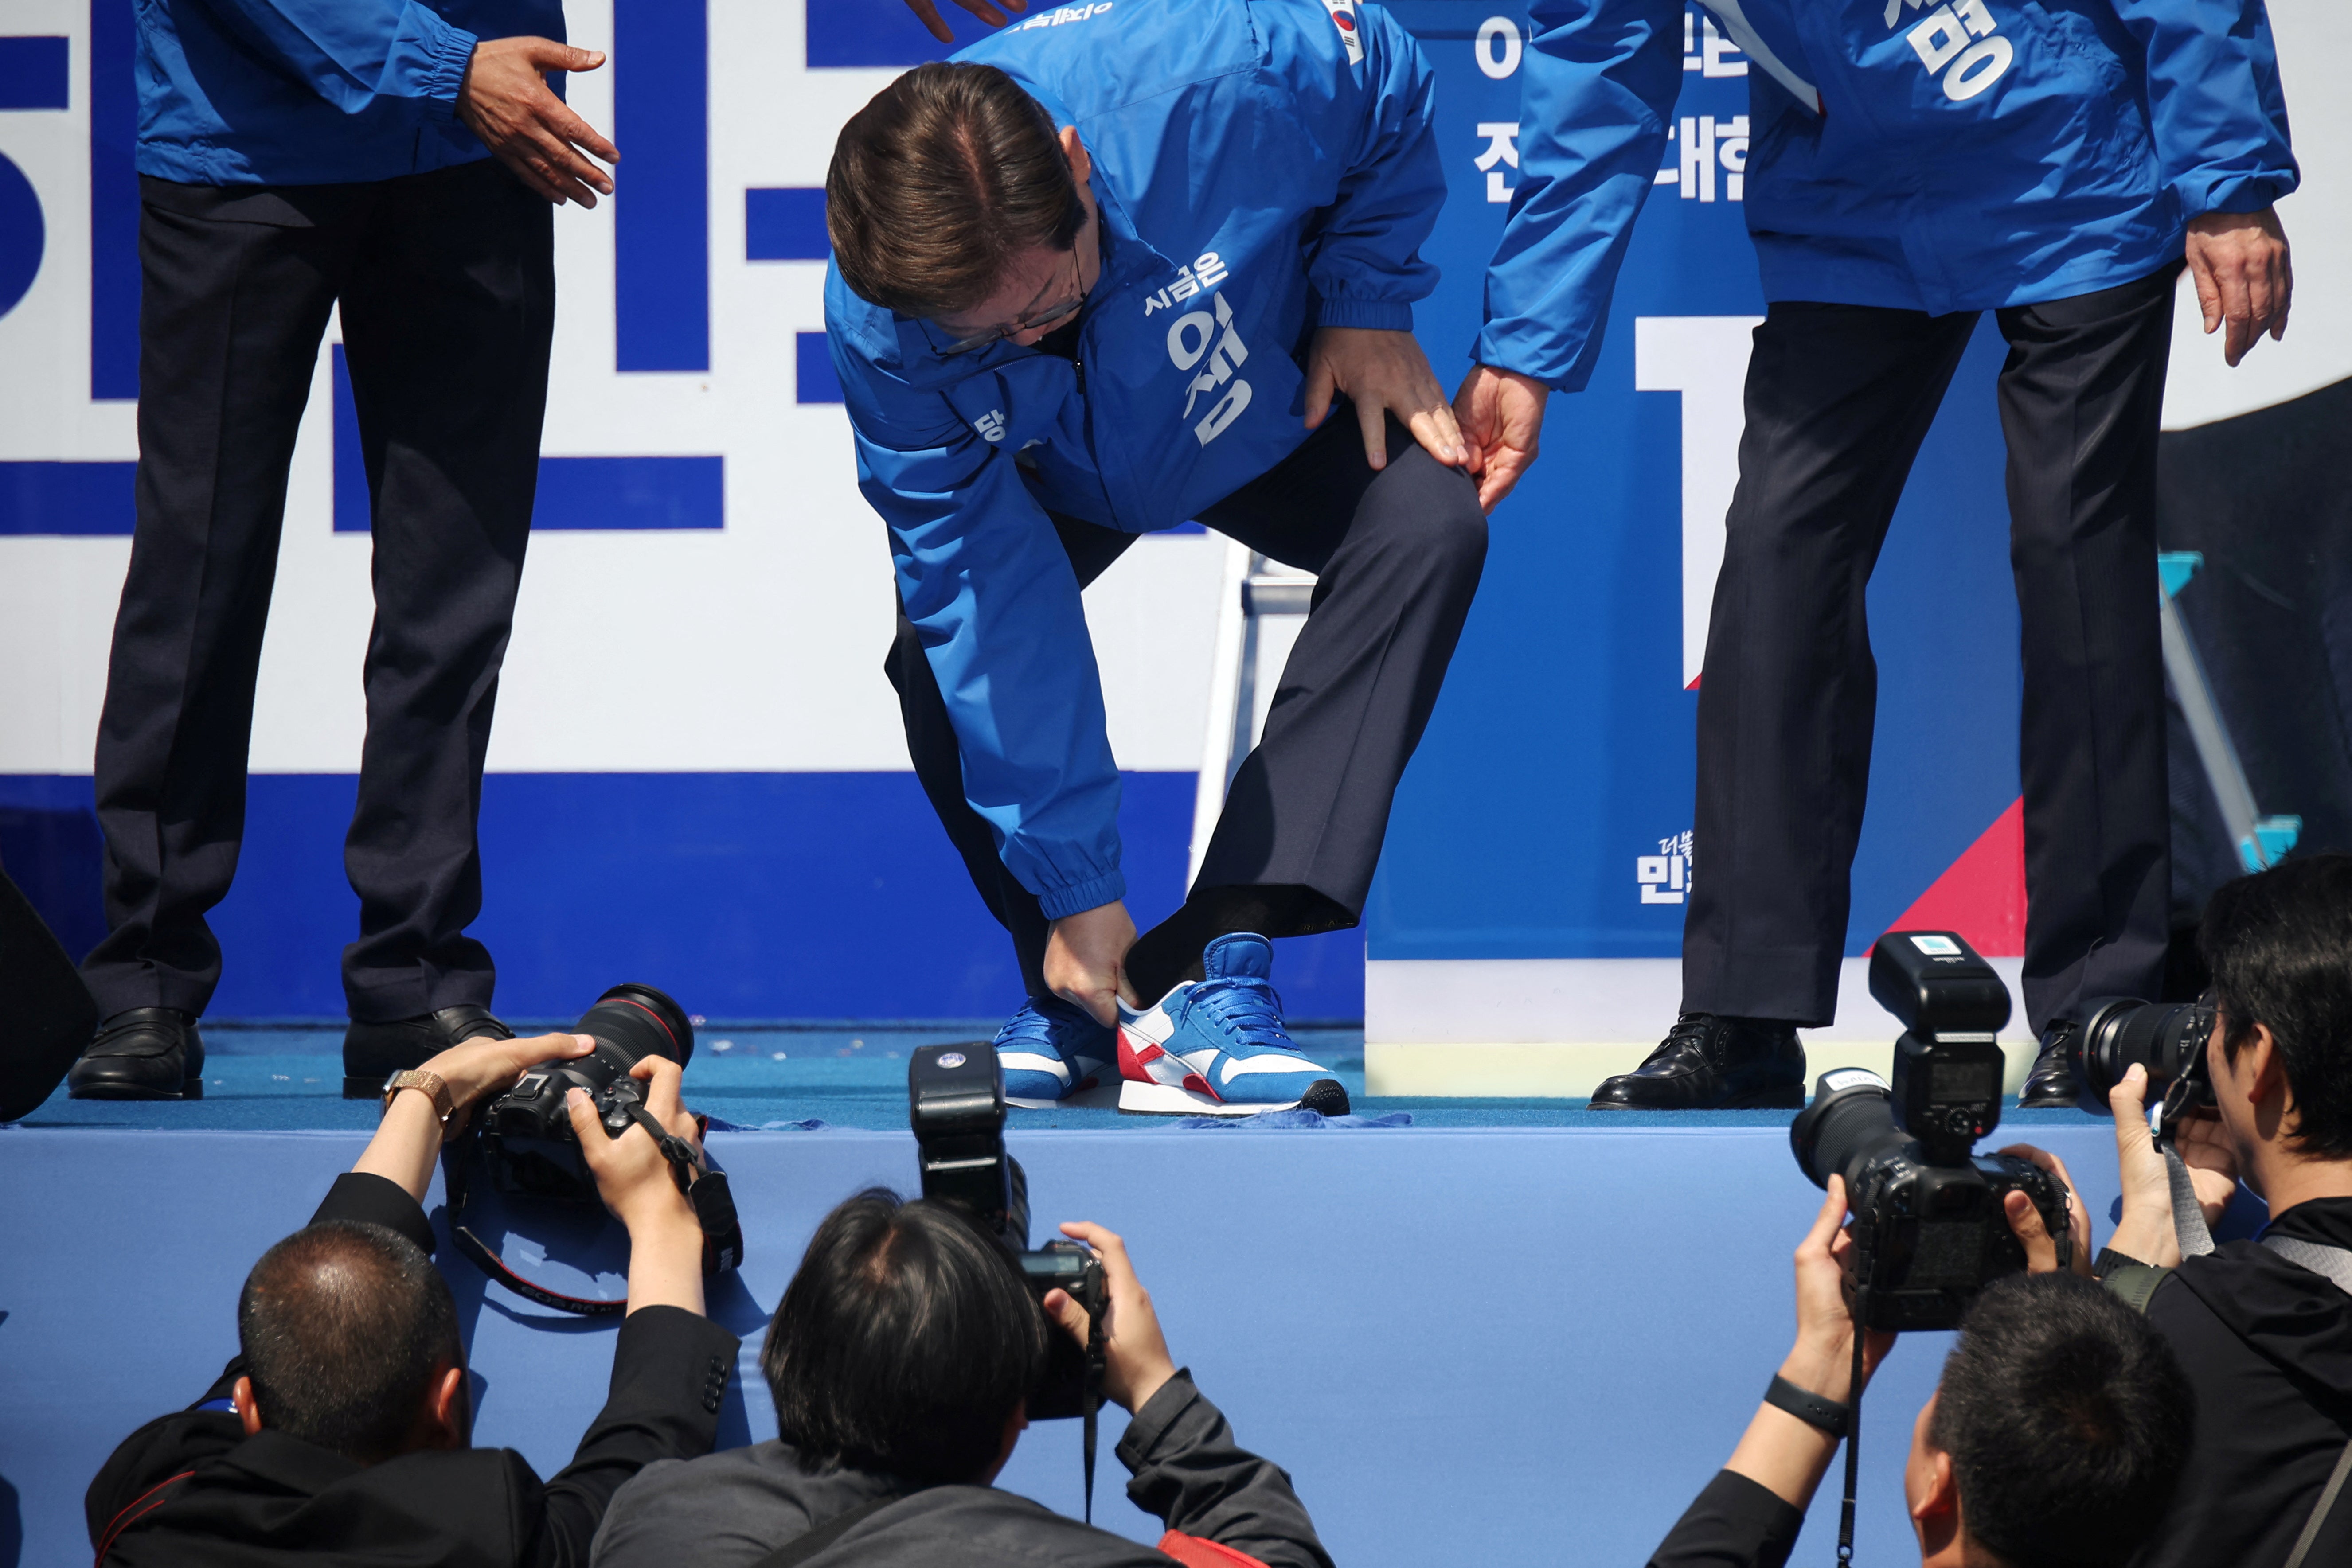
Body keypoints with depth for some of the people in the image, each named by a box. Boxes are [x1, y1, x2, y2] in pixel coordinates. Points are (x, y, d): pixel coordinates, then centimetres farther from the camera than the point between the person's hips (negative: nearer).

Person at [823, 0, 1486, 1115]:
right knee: (944, 652, -26)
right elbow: (988, 596, -31)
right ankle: (1076, 1002, -4)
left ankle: (1207, 981, -32)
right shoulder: (877, 324, -35)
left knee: (1427, 523, -29)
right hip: (1051, 472, 0)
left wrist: (1367, 304, -20)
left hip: (1275, 408, 0)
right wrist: (1076, 888, -29)